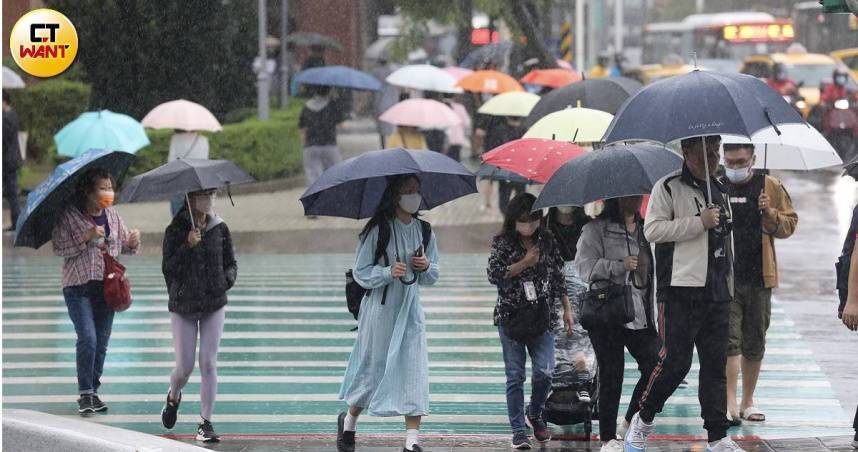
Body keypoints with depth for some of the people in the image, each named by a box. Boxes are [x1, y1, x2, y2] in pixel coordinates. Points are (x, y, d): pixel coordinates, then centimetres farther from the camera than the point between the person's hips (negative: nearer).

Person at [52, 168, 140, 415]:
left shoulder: (112, 215, 8)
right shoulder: (69, 216, -7)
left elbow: (124, 245, 16)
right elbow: (59, 248, -12)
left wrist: (133, 241, -7)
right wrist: (86, 237, -21)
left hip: (106, 286, 5)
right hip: (78, 286, -5)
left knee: (102, 342, 6)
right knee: (87, 339, -15)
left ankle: (93, 391, 18)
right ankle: (85, 394, -6)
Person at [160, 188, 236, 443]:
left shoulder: (219, 229, 3)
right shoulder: (176, 230, -6)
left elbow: (231, 264, 13)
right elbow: (168, 269, -10)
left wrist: (227, 279, -7)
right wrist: (188, 246, -22)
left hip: (214, 305, 2)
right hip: (183, 307, -2)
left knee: (208, 363, -6)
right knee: (185, 367, 0)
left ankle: (205, 423, 0)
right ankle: (173, 398, 35)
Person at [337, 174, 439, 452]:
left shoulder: (424, 231, 7)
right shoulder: (378, 231, -8)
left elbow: (433, 277, 15)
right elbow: (361, 273, -7)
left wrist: (427, 267, -7)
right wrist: (388, 272, -23)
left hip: (410, 310, 4)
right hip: (381, 309, -4)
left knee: (415, 371, -8)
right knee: (374, 369, 6)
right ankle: (348, 421, 32)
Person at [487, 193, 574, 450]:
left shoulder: (547, 241, 7)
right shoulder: (503, 243, 1)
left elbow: (558, 277, 13)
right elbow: (494, 275, -9)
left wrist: (567, 309, 12)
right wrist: (524, 263, -13)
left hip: (542, 317, 2)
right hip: (511, 318, -2)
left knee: (544, 372, -6)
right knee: (515, 376, 0)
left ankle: (535, 414, 21)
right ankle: (518, 430, 5)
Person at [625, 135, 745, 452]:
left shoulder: (719, 190, 19)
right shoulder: (668, 188, -3)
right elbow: (652, 230, -14)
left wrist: (729, 283, 23)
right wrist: (699, 223, -17)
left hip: (717, 294, 7)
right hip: (682, 291, -6)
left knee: (716, 365, 4)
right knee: (676, 361, -8)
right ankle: (644, 420, 12)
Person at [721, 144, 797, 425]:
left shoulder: (770, 187, 6)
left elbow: (789, 225, 8)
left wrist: (770, 214, -11)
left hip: (759, 278, 2)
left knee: (754, 344, 10)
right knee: (729, 340, -11)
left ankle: (748, 402, 21)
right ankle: (730, 403, -15)